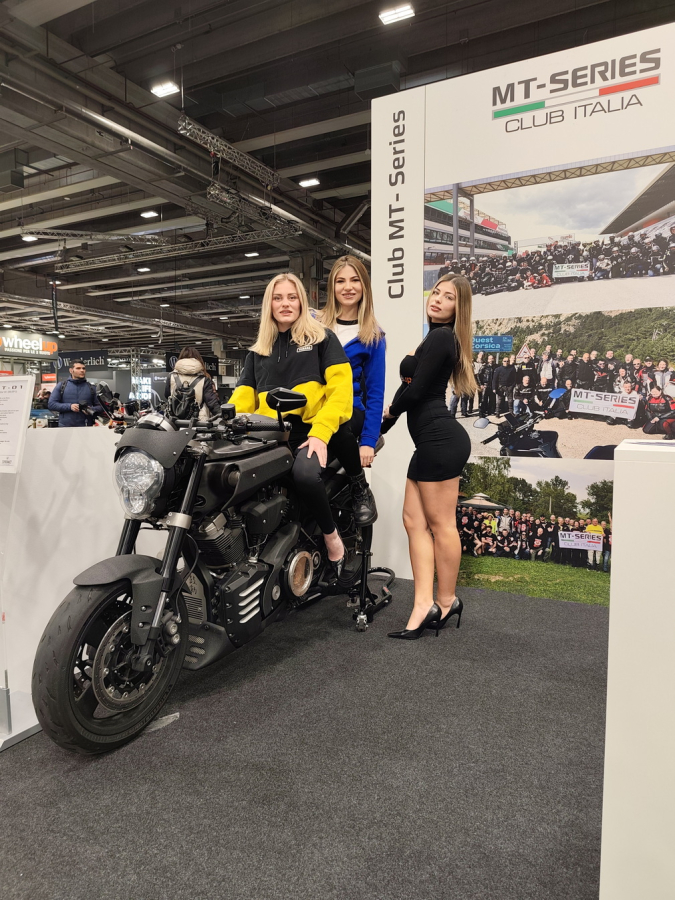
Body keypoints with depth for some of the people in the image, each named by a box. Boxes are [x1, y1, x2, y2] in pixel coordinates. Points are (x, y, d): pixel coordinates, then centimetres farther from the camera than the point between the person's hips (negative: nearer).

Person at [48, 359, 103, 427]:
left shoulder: (91, 388, 10)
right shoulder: (61, 386, 9)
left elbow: (100, 406, 8)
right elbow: (51, 404, 3)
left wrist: (91, 410, -14)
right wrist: (69, 406, -10)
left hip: (86, 428, 0)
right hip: (65, 427, 0)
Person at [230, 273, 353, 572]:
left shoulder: (322, 338, 10)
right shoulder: (257, 351, 22)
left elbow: (341, 388, -2)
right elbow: (243, 397, 15)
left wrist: (320, 433, -17)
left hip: (310, 432, -4)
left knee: (305, 474, -36)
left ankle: (331, 534, -8)